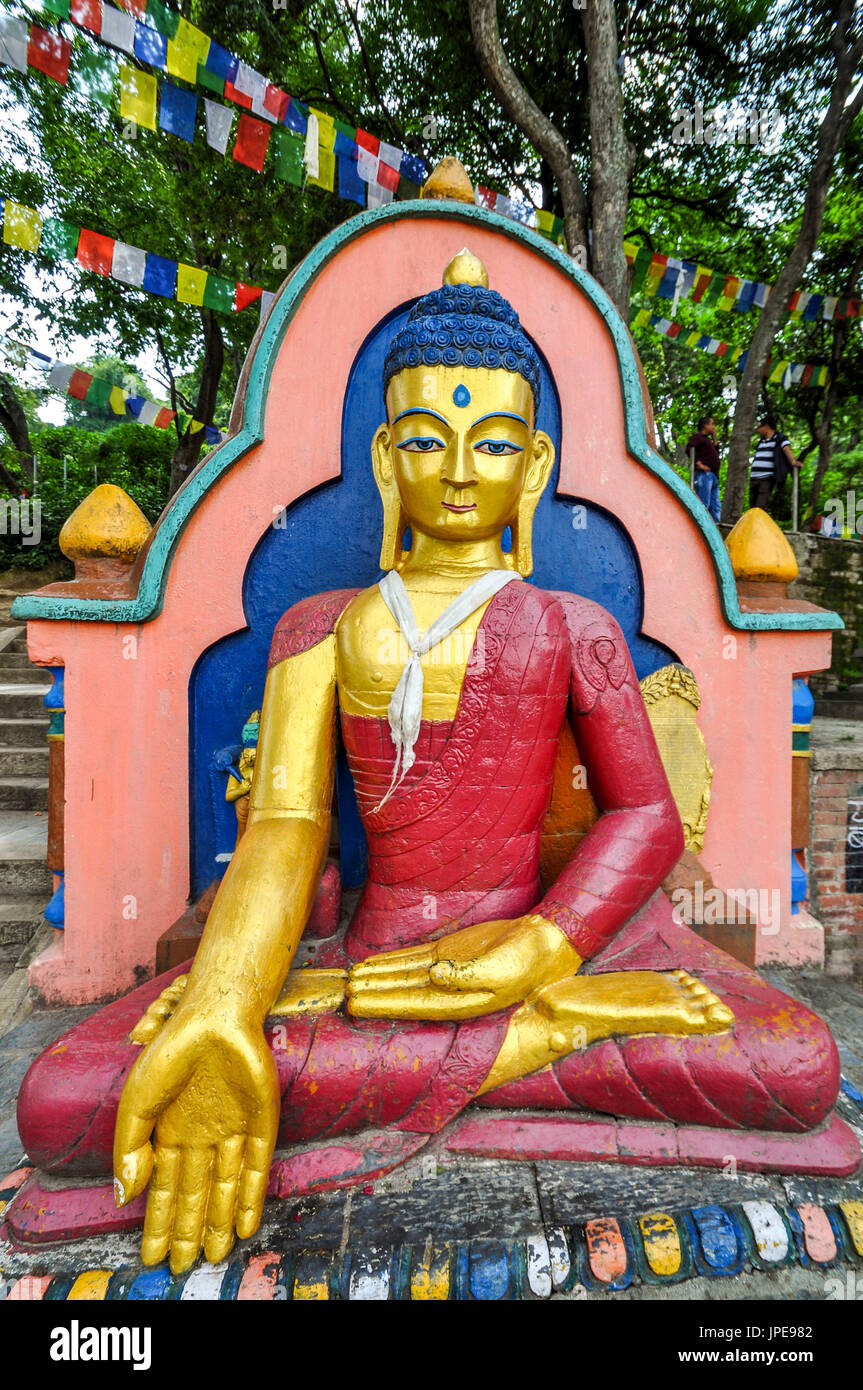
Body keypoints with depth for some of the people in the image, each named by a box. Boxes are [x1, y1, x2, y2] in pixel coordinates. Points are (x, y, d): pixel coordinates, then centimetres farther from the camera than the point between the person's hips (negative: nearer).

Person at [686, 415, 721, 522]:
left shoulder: (707, 439, 28)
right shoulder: (698, 437, -2)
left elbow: (715, 455, 31)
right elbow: (689, 448, -20)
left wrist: (714, 440, 24)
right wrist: (699, 464, -21)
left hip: (713, 477, 10)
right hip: (704, 474, -10)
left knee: (715, 507, 7)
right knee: (703, 505, -14)